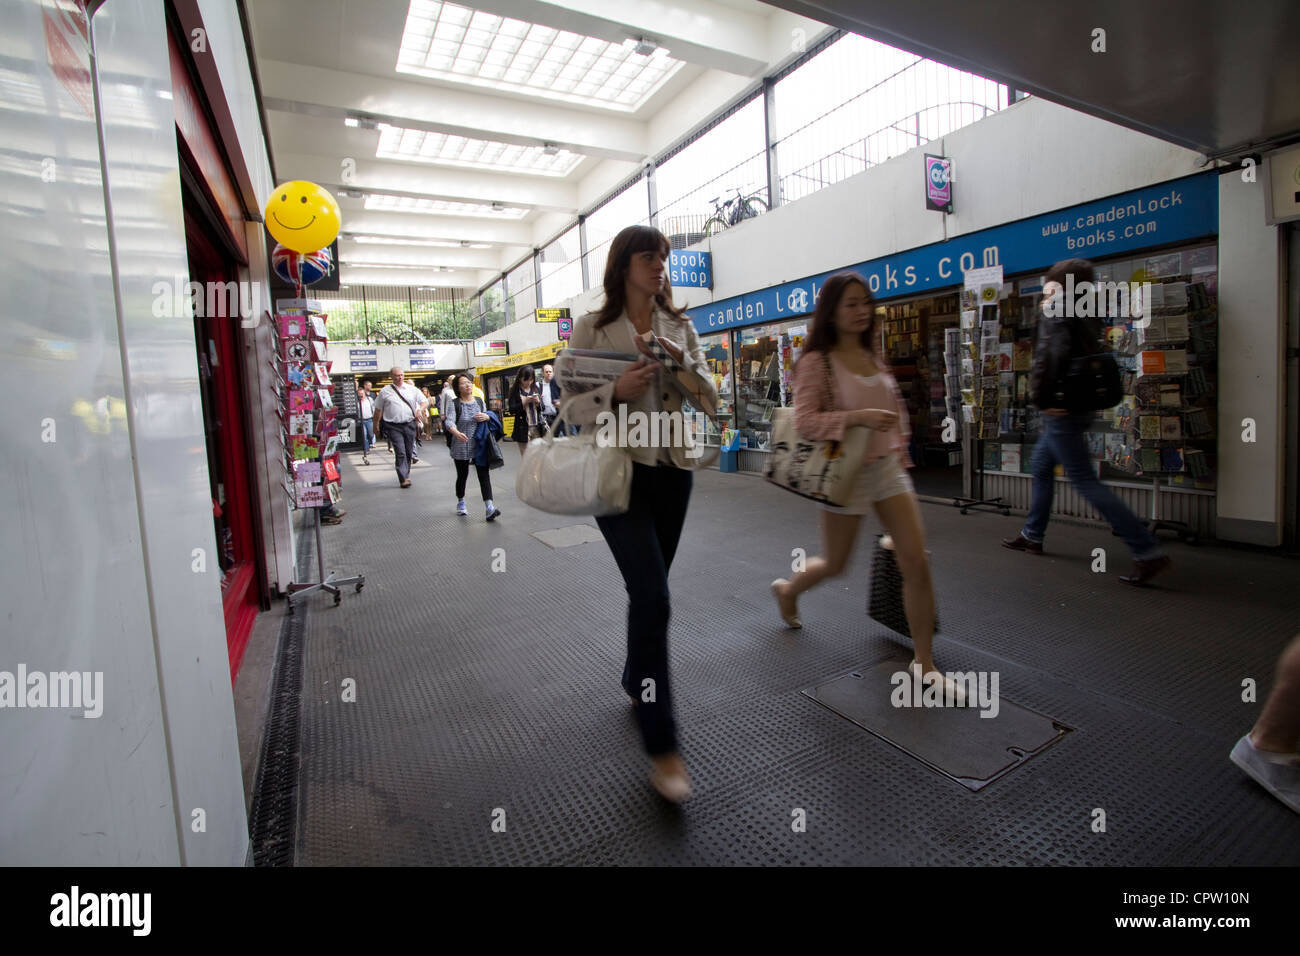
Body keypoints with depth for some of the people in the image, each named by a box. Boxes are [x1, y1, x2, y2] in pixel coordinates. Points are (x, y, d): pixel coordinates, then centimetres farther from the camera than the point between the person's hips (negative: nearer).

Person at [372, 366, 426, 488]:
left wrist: (419, 410, -9)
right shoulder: (385, 391, 4)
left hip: (409, 424, 3)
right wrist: (376, 426, 9)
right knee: (400, 452, -12)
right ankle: (403, 479, -11)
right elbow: (378, 410, 8)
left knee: (408, 452, 11)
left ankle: (406, 475, 27)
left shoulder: (412, 389, 9)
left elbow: (423, 401, 12)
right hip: (394, 426, -3)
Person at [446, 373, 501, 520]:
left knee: (484, 474, -8)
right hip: (461, 446, -2)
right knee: (462, 475, 11)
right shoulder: (455, 404, -6)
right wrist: (456, 432, -41)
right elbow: (449, 421, -20)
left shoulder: (480, 401, 6)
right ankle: (460, 503, 35)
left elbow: (487, 416, 18)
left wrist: (487, 417, -7)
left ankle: (489, 507, -14)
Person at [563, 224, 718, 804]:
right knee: (653, 596, -14)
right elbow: (573, 408, -3)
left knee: (650, 590, 16)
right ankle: (661, 746, -3)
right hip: (619, 469, -5)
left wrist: (683, 363, -11)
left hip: (672, 468, 5)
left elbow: (708, 401, 6)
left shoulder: (680, 327, 9)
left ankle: (636, 681, 42)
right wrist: (616, 391, -21)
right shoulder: (592, 329, -2)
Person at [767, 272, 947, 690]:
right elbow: (804, 423, -19)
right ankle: (788, 589, 44)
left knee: (917, 563, -2)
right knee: (834, 565, 10)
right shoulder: (817, 362, -11)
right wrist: (858, 417, -30)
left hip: (889, 468, 6)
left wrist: (900, 450, 20)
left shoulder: (873, 357, 9)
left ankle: (924, 662, 12)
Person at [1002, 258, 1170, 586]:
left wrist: (1041, 396, -16)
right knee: (1041, 469, 20)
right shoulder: (1085, 313, 13)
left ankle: (1148, 552, -8)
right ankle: (1032, 536, 32)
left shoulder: (1056, 311, -12)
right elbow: (1091, 355, 13)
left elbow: (1052, 355, -26)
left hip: (1060, 409, -10)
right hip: (1078, 406, 10)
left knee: (1085, 482, -8)